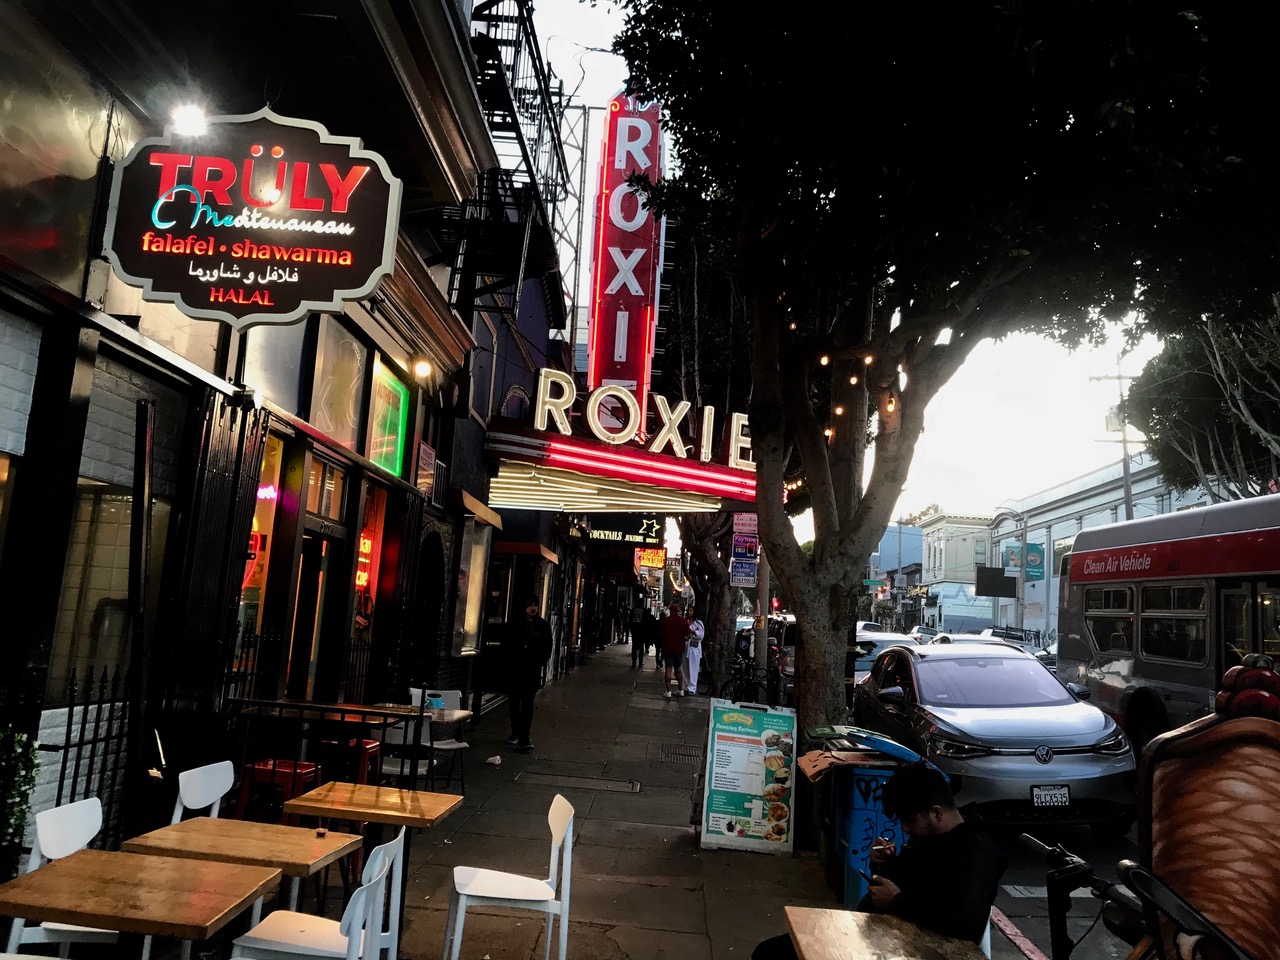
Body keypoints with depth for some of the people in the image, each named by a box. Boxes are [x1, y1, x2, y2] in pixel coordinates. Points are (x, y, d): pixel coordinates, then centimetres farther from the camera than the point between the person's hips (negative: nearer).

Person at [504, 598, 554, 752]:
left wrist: (540, 662, -4)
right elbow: (506, 645, 7)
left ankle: (524, 738, -8)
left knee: (528, 703, -6)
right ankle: (516, 733, 25)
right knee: (514, 702, 10)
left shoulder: (543, 626, 4)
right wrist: (509, 659, -4)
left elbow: (547, 647, 6)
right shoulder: (514, 624, 4)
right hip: (514, 669, 2)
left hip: (533, 670, -1)